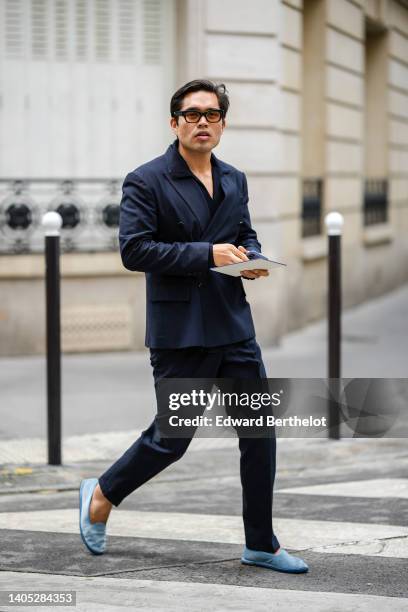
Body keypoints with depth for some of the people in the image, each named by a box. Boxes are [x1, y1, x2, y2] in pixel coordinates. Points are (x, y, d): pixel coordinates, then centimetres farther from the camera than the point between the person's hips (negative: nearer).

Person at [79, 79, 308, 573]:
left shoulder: (234, 181, 12)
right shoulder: (145, 182, -8)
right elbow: (133, 250, -17)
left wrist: (251, 257, 0)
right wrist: (207, 254, -20)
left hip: (234, 328, 6)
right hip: (179, 334, -6)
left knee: (259, 433, 4)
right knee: (171, 438, 2)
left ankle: (261, 545, 16)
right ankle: (101, 496, 28)